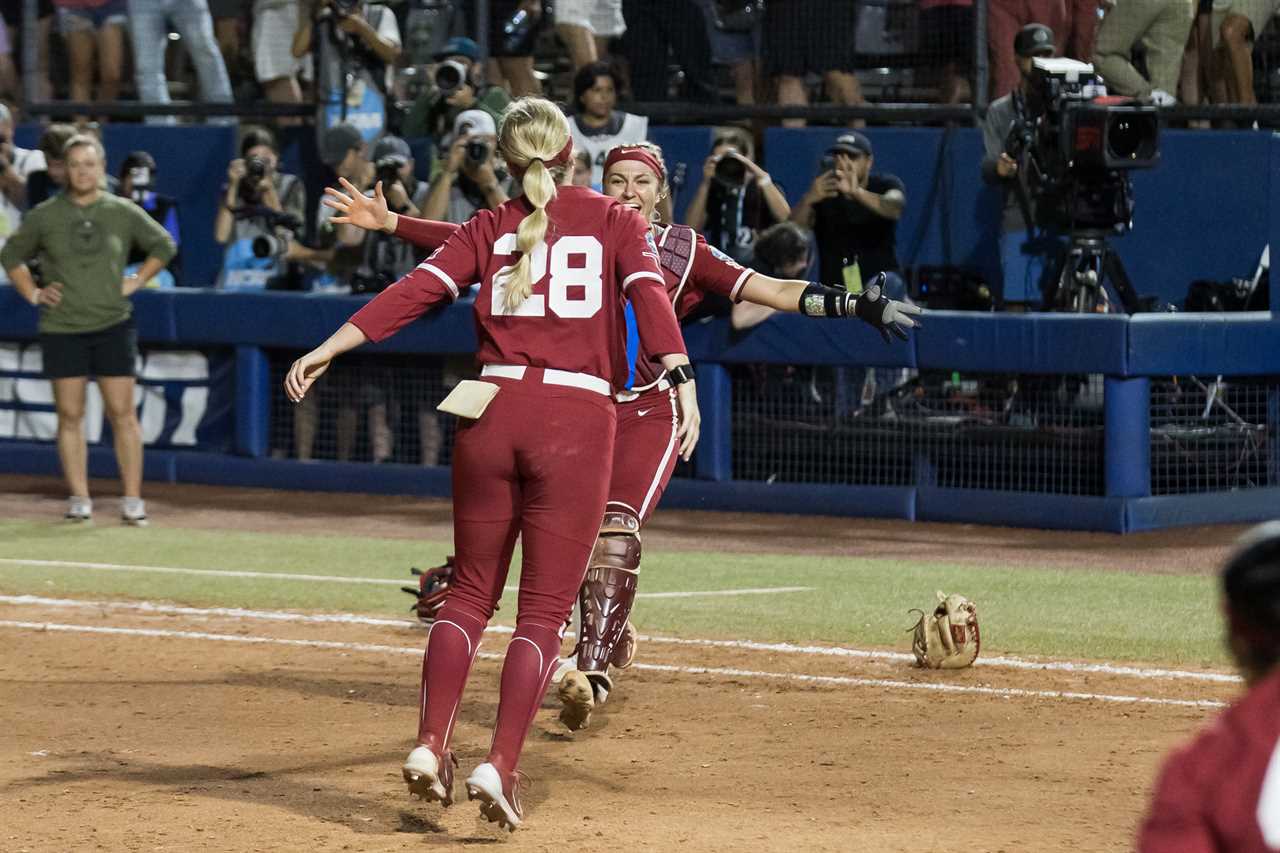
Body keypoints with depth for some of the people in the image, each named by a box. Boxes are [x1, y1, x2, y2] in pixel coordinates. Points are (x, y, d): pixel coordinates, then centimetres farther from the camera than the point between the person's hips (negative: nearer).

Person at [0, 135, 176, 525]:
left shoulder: (125, 212, 2)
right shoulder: (44, 216, 2)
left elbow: (163, 245, 15)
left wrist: (136, 282, 5)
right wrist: (33, 294, 3)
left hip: (113, 324, 0)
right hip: (61, 328, 0)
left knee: (122, 413, -4)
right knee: (70, 415, 1)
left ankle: (133, 500, -1)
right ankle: (79, 500, 8)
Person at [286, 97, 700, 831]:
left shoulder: (491, 227, 13)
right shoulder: (618, 222, 9)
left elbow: (420, 289, 1)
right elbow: (648, 292, -8)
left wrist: (329, 349, -3)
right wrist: (682, 380, -20)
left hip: (495, 411, 2)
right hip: (579, 419, -2)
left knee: (471, 593, 15)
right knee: (545, 610, 0)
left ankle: (431, 745, 2)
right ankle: (501, 766, -13)